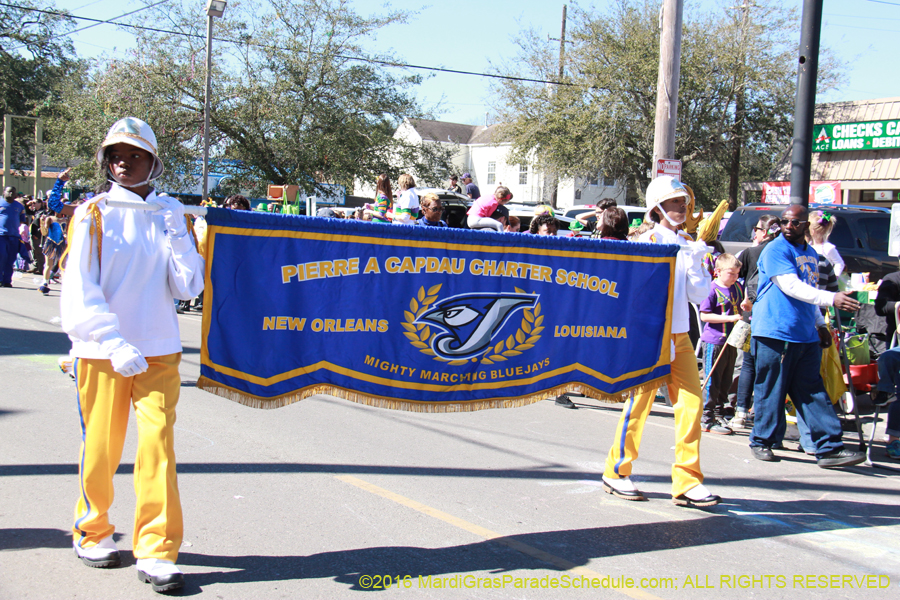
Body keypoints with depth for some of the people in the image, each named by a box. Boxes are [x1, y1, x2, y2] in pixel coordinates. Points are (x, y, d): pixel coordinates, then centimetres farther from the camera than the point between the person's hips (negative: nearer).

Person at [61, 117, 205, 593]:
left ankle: (156, 550, -1)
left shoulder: (171, 214, 6)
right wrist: (115, 345, -20)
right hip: (101, 351, -1)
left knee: (158, 442, -8)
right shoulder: (93, 214, -2)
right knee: (101, 445, 8)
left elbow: (188, 288, 2)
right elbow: (79, 295, -9)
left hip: (159, 351, 2)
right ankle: (92, 532, 31)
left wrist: (179, 240, -13)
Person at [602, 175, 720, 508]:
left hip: (680, 334, 6)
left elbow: (698, 294, 8)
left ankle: (687, 482, 2)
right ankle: (616, 472, 15)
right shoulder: (649, 241, -4)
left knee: (691, 402, -3)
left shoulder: (688, 245, 12)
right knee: (640, 402, 0)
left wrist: (695, 262, -7)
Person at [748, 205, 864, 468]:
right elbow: (792, 287, -20)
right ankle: (761, 441, 13)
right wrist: (831, 298, -30)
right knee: (771, 391, -1)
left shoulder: (811, 254, 19)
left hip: (806, 336, 7)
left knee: (813, 392, 4)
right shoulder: (776, 250, -7)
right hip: (775, 333, -7)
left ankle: (829, 448, 2)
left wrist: (820, 324, 20)